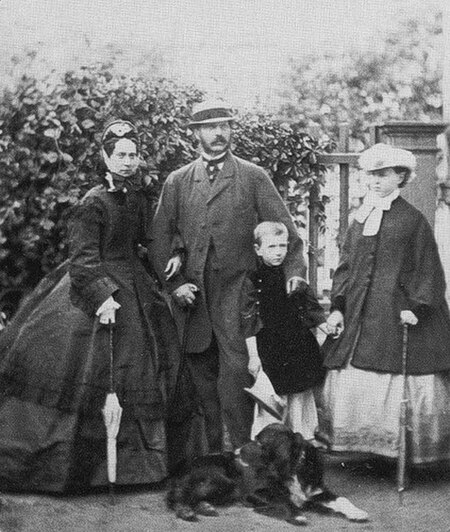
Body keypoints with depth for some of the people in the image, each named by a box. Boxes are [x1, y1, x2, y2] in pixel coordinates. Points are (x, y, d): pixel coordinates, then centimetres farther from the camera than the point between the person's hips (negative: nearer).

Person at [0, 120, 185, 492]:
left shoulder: (139, 197, 9)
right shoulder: (94, 202, -11)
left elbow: (153, 237, 22)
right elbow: (84, 257, -16)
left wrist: (174, 252, 4)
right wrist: (101, 296, -26)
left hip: (132, 287, 7)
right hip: (95, 286, -7)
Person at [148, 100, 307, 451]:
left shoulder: (253, 178, 7)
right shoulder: (178, 182, 13)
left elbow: (284, 227, 4)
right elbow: (160, 237, 11)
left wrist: (294, 269, -10)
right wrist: (173, 283, 0)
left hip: (236, 292, -3)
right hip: (193, 293, 3)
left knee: (235, 369, -14)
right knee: (201, 373, 7)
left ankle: (243, 450, -6)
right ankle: (209, 452, 17)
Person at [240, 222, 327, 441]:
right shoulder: (253, 281, -5)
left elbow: (312, 308, 14)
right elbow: (249, 323, -6)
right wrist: (253, 355, -10)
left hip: (299, 347, 4)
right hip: (269, 351, -4)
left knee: (301, 398, 9)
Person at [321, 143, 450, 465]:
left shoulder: (412, 220, -2)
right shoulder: (360, 221, 13)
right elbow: (346, 267, 14)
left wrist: (417, 307, -14)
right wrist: (338, 307, 4)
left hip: (398, 317, -5)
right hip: (358, 319, 6)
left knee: (397, 388, -5)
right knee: (353, 386, 3)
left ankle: (409, 453, 7)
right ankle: (361, 446, 14)